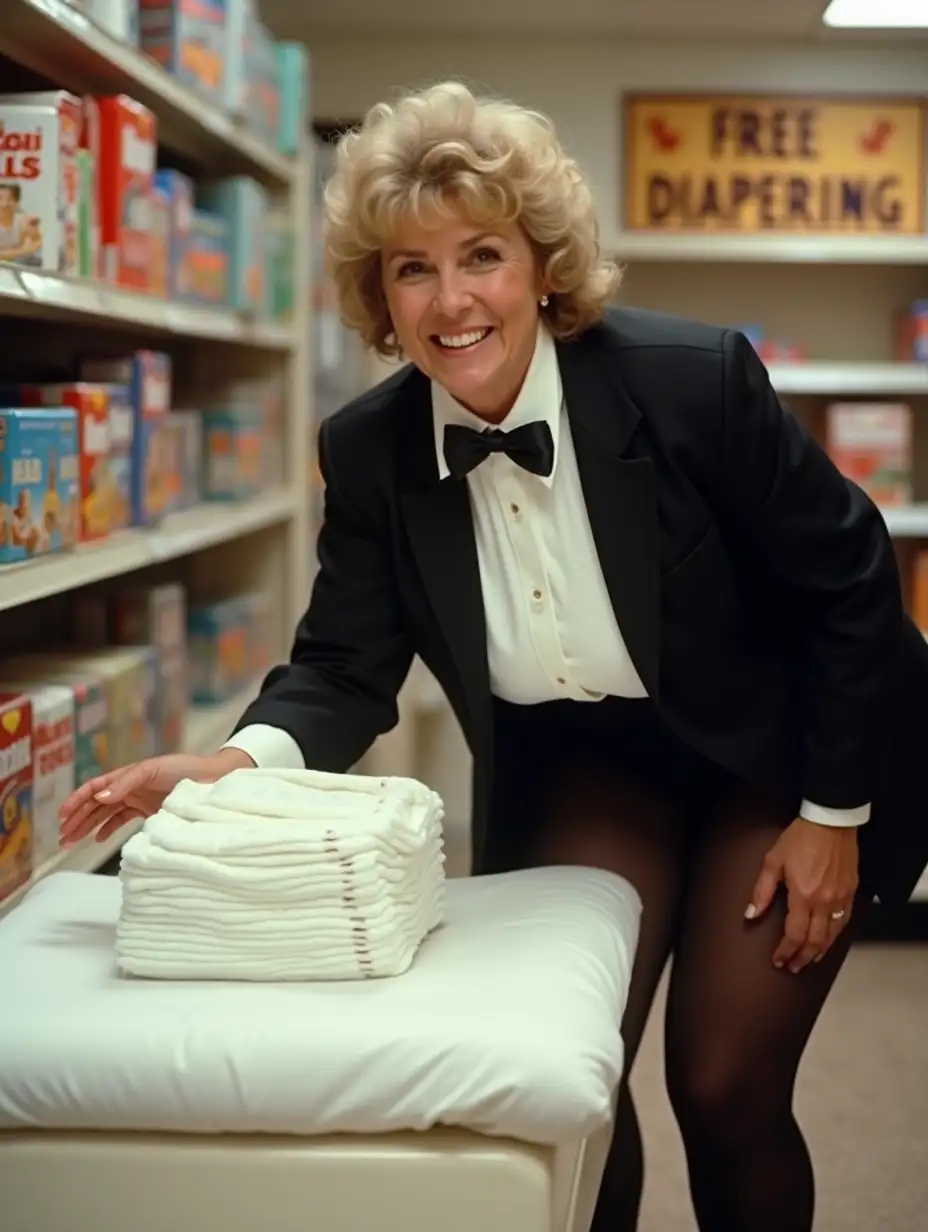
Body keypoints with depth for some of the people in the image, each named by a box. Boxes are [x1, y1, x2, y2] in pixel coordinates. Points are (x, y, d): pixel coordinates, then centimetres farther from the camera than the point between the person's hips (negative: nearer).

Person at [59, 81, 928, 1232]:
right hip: (582, 765, 3)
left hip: (776, 754, -3)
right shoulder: (368, 449, -15)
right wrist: (234, 764, -32)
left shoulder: (695, 379, -26)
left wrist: (834, 813, -12)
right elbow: (345, 669, -10)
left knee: (724, 1086, -5)